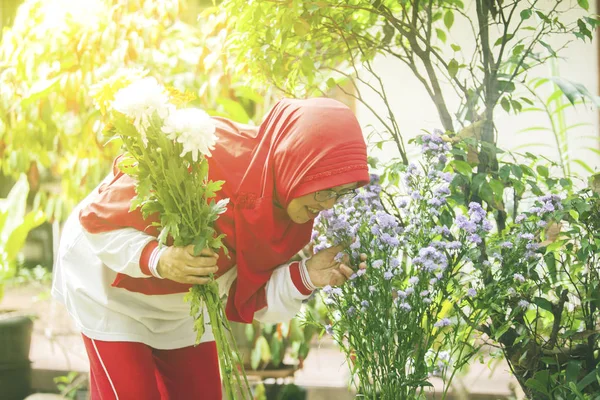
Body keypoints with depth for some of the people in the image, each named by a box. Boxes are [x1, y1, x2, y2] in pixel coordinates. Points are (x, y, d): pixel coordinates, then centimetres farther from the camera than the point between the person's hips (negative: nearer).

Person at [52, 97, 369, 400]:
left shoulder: (296, 217, -16)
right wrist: (157, 259, -44)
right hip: (113, 287, -6)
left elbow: (242, 301, -12)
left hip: (182, 303, 6)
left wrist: (305, 276, -28)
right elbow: (98, 220, -27)